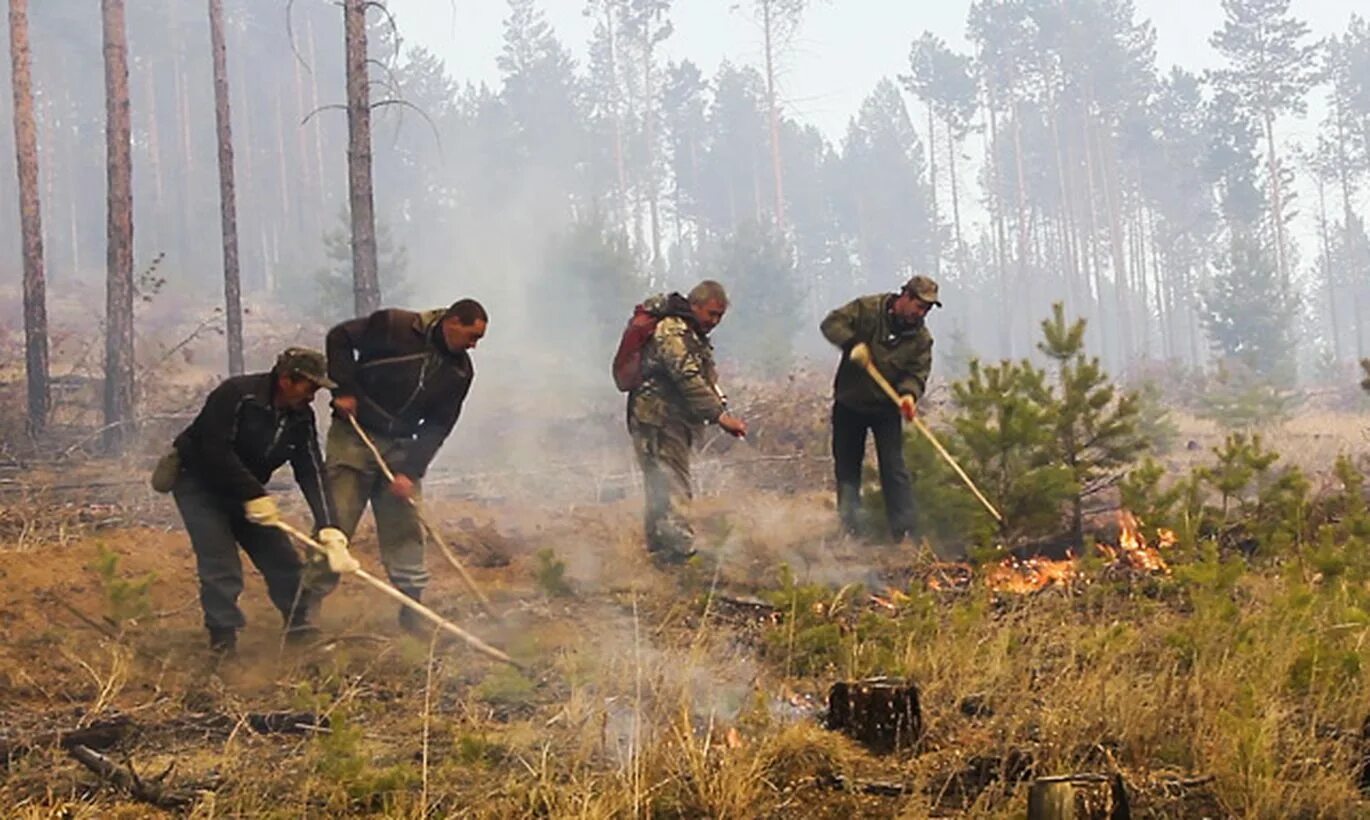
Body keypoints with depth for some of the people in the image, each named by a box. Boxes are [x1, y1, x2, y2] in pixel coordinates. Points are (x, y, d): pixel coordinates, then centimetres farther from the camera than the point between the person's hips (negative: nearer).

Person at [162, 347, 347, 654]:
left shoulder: (300, 418, -7)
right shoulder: (236, 395, -26)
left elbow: (312, 474, -11)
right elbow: (216, 453, -29)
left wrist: (328, 527, -23)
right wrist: (255, 496, -28)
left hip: (246, 491, 6)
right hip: (198, 482, -6)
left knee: (280, 556, 1)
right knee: (220, 564, -17)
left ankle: (299, 627, 12)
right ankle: (223, 636, -9)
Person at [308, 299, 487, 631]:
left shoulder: (459, 370, -2)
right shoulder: (394, 327, -17)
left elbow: (438, 426, -4)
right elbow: (340, 338, -8)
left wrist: (410, 471, -13)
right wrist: (344, 389, -16)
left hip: (400, 447, 5)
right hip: (353, 439, -4)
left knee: (405, 528, 4)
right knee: (334, 522, -5)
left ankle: (412, 607, 12)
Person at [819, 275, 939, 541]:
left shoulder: (921, 338, -4)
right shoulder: (868, 309, -9)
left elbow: (917, 373, -12)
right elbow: (832, 324, -14)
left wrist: (909, 394, -33)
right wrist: (852, 343, -30)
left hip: (886, 409, 0)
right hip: (849, 403, 0)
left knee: (894, 468, -9)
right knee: (846, 466, 7)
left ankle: (903, 532, -9)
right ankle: (849, 531, 16)